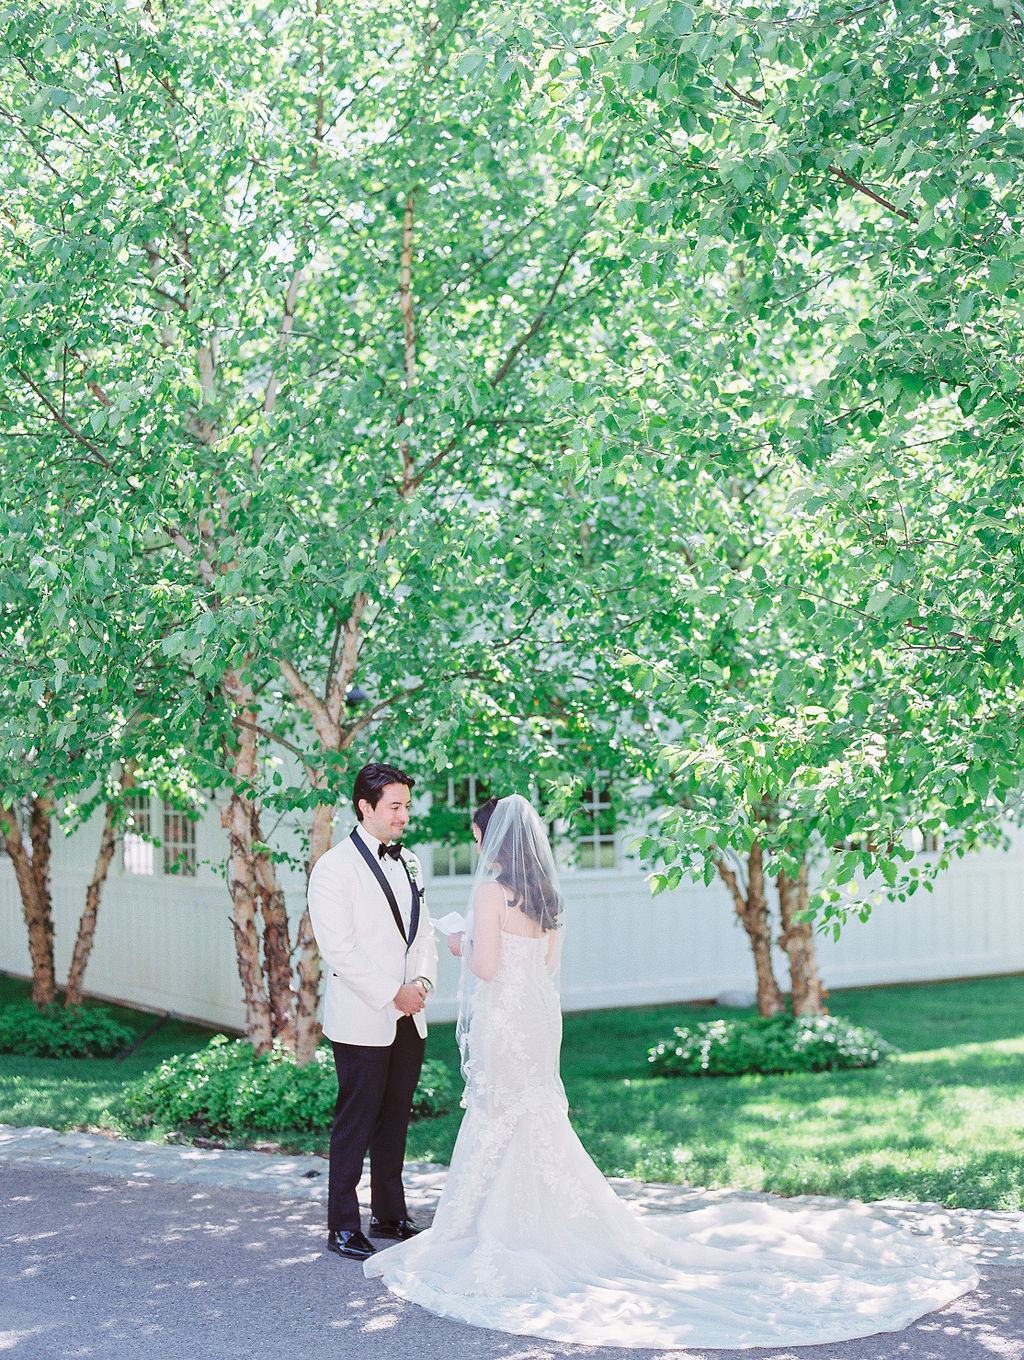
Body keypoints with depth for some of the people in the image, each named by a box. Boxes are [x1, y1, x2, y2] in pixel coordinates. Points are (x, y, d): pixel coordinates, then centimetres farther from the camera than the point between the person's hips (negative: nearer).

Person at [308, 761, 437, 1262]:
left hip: (408, 1019, 6)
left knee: (395, 1121, 14)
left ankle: (390, 1215, 26)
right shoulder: (334, 867, -10)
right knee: (355, 1125, 1)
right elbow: (338, 949, -16)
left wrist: (422, 981, -3)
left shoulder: (408, 861, 12)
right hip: (362, 1022, -6)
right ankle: (343, 1228, 11)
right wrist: (392, 994, -16)